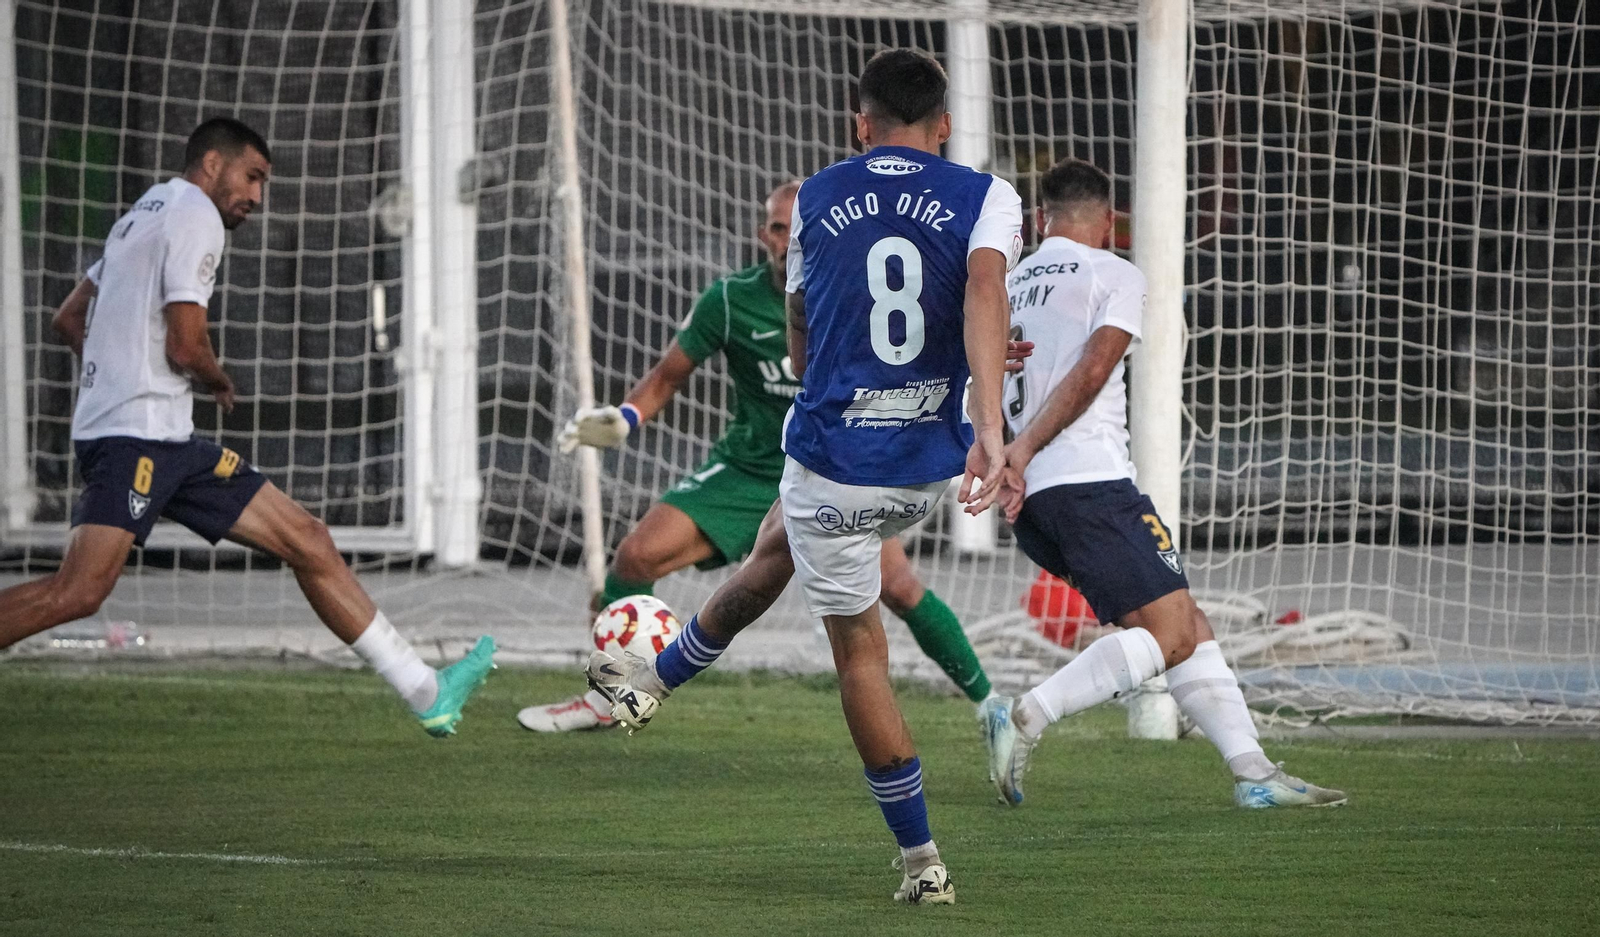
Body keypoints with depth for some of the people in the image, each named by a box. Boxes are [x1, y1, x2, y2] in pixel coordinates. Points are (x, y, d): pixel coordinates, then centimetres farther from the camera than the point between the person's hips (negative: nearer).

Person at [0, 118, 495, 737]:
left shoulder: (142, 216, 25)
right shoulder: (195, 216, -5)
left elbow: (69, 320, 30)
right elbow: (186, 348, -14)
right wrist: (220, 381, 6)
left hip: (168, 445, 11)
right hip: (134, 436, -11)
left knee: (305, 540, 5)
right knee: (78, 591, -25)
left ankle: (426, 694, 3)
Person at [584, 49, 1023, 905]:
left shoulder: (814, 201, 5)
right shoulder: (985, 198, -1)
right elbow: (985, 291, -23)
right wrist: (988, 428, -33)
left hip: (834, 461, -2)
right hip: (929, 468, 2)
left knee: (858, 650, 12)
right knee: (776, 549, 29)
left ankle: (923, 863, 15)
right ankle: (654, 684, 48)